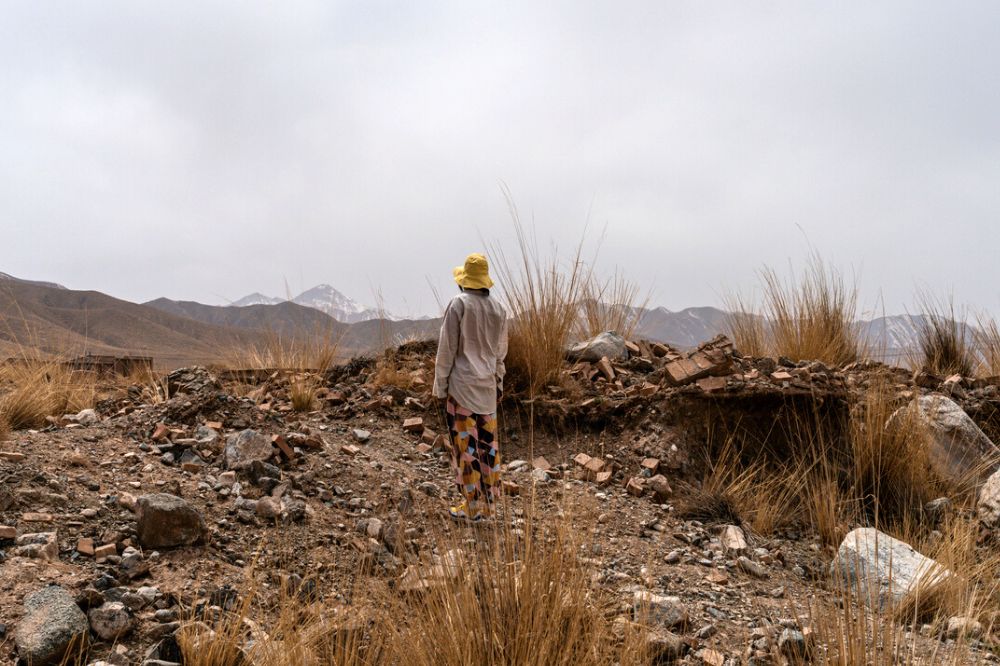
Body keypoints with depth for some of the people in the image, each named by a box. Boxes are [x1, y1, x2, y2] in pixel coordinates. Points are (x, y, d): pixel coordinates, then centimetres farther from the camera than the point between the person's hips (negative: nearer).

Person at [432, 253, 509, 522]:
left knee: (465, 444, 0)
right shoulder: (498, 308, 5)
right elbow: (501, 351, 12)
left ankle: (473, 506, 5)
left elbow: (447, 348, -11)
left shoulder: (459, 304, -12)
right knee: (488, 443, 11)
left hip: (462, 384, -6)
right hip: (487, 386, 6)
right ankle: (488, 502, 18)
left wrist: (440, 384, -4)